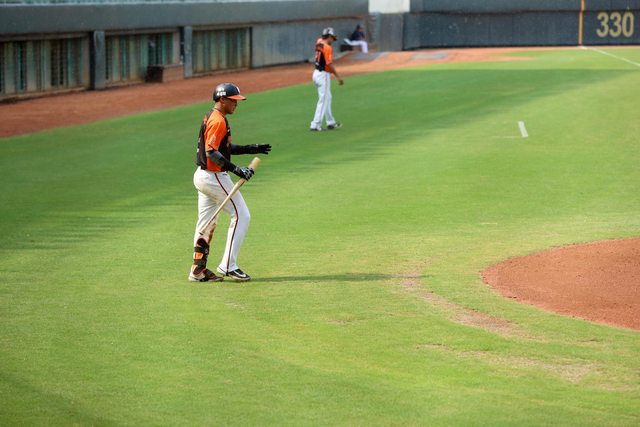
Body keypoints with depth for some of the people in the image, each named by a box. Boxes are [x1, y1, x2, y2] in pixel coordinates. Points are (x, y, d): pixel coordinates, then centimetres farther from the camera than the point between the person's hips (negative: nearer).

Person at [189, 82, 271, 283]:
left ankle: (198, 270, 17)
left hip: (203, 176, 11)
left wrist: (251, 149, 17)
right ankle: (228, 266, -4)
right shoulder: (218, 121, -18)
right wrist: (236, 169, -30)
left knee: (206, 223, 14)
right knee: (241, 216, -4)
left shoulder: (211, 118, 14)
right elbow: (211, 152, -26)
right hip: (214, 178, -11)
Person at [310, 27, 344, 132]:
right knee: (323, 101, -4)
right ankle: (315, 125, -6)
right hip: (323, 75, -9)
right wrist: (338, 77, -21)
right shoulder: (327, 48, -18)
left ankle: (331, 123, 25)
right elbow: (330, 64, -23)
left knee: (327, 98, 18)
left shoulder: (319, 43, 6)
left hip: (316, 73, 9)